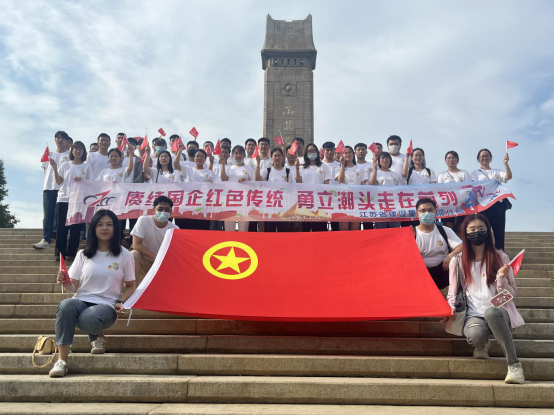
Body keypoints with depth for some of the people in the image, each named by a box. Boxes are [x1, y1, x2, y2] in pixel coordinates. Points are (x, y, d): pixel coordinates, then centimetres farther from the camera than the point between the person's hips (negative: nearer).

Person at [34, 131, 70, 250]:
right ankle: (46, 239, -4)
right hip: (48, 188, 4)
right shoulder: (49, 154, 20)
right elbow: (45, 170, 19)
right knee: (48, 215, -2)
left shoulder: (70, 155, 7)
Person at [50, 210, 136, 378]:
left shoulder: (124, 255, 6)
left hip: (106, 305, -2)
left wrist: (120, 302, -7)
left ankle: (97, 336, 2)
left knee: (88, 319, -38)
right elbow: (73, 287, 10)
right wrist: (65, 283, -14)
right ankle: (62, 360, -27)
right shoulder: (83, 254, 11)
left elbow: (130, 286, 11)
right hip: (82, 300, 2)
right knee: (66, 305, -36)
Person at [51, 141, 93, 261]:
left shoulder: (87, 167, 6)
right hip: (63, 199, 1)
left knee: (75, 228, 0)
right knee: (61, 227, 0)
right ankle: (60, 253, 7)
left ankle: (71, 253, 8)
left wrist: (82, 180, -14)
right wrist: (55, 168, -5)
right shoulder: (65, 165, 8)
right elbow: (59, 181, 5)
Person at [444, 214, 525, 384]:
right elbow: (452, 292, 13)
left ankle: (514, 364, -29)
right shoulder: (457, 261, 9)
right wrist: (451, 308, -8)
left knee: (490, 312, -40)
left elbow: (512, 293, 5)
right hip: (474, 315, 1)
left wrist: (501, 278, -14)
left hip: (498, 312, -1)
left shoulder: (500, 257, 7)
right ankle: (482, 345, 4)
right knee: (475, 336, -36)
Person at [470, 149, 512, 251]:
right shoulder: (475, 173, 14)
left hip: (498, 204, 2)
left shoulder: (496, 172, 18)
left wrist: (506, 163, -15)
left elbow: (508, 177, -1)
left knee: (499, 231, 0)